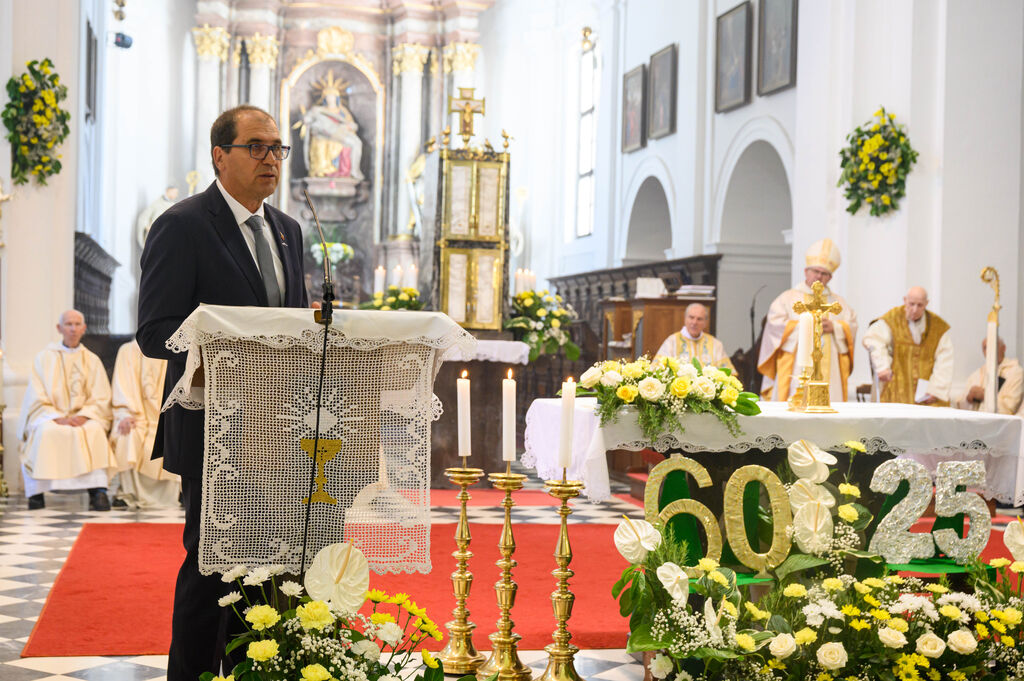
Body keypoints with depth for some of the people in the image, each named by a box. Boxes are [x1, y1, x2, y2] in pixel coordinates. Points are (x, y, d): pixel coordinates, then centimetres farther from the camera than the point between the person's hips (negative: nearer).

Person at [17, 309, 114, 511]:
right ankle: (37, 492, -29)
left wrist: (84, 415, -14)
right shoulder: (44, 358, 9)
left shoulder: (92, 360, 14)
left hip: (85, 418, 1)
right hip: (49, 417, -1)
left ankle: (98, 491, -44)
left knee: (94, 431, -34)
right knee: (46, 432, -36)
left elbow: (101, 399, 6)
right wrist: (58, 418, -16)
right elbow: (37, 400, 1)